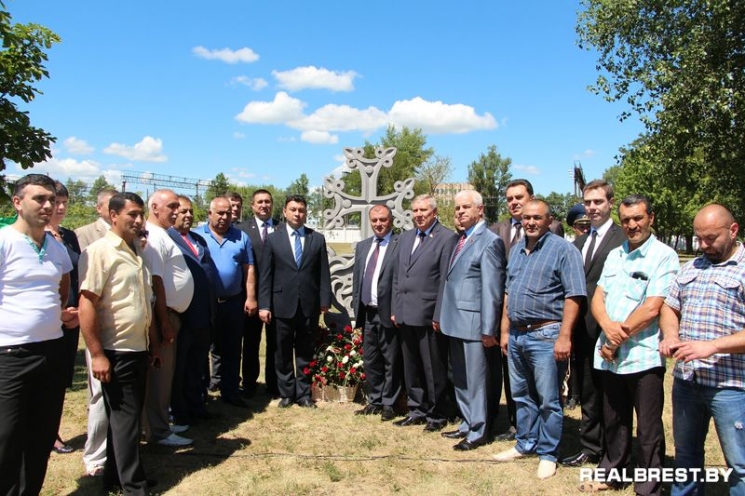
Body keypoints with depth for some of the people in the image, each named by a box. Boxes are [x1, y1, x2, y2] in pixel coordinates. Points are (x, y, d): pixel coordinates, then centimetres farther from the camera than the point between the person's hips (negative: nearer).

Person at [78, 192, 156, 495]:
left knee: (129, 417, 17)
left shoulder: (138, 251, 11)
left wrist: (153, 342, 17)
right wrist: (97, 354, -20)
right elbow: (87, 304, -18)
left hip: (139, 348, 8)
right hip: (116, 351, -8)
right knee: (125, 419, 3)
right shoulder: (99, 251, -13)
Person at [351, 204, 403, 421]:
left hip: (389, 313, -6)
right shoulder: (362, 246, 13)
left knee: (391, 362, 5)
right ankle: (374, 401, 30)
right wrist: (356, 307, 10)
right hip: (367, 313, 7)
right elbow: (356, 279, 15)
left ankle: (389, 404, 19)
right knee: (370, 361, 16)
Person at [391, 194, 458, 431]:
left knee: (434, 369, 5)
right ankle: (417, 410, 29)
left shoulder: (447, 238, -7)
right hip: (405, 315, 7)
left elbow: (446, 280, -12)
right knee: (411, 368, 15)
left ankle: (437, 415, 20)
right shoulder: (404, 238, 15)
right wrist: (395, 309, 11)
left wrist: (439, 315, -15)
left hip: (429, 316, -7)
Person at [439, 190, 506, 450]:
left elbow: (492, 289, -16)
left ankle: (478, 431, 17)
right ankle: (468, 423, 31)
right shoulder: (461, 240, 14)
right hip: (456, 322, 9)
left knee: (476, 379, 3)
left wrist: (489, 329, -17)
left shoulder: (489, 241, -12)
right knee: (460, 379, 17)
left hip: (474, 323, -9)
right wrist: (442, 315, 13)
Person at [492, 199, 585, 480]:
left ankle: (548, 454, 19)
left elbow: (574, 296, -14)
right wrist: (505, 330, 13)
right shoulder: (517, 249, 13)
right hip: (516, 334, 7)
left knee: (548, 401, 4)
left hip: (545, 336, -7)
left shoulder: (563, 250, -8)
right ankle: (525, 444, 32)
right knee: (521, 395, 17)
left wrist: (564, 337, -19)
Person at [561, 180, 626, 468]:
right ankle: (590, 447, 31)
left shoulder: (622, 240, -11)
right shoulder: (578, 243, 14)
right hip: (582, 329, 7)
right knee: (587, 393, 17)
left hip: (605, 328, -7)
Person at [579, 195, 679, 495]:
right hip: (609, 355, 6)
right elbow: (597, 299, 9)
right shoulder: (614, 255, 13)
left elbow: (651, 309, -15)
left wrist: (619, 338, -10)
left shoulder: (663, 256, -8)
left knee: (648, 430, 6)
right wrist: (608, 326, -11)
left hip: (643, 356, -6)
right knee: (613, 422, 19)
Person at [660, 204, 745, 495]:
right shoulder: (690, 269, 13)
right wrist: (670, 336, -4)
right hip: (685, 380, 6)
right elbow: (669, 307, 16)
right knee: (686, 454, 19)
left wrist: (711, 346, -26)